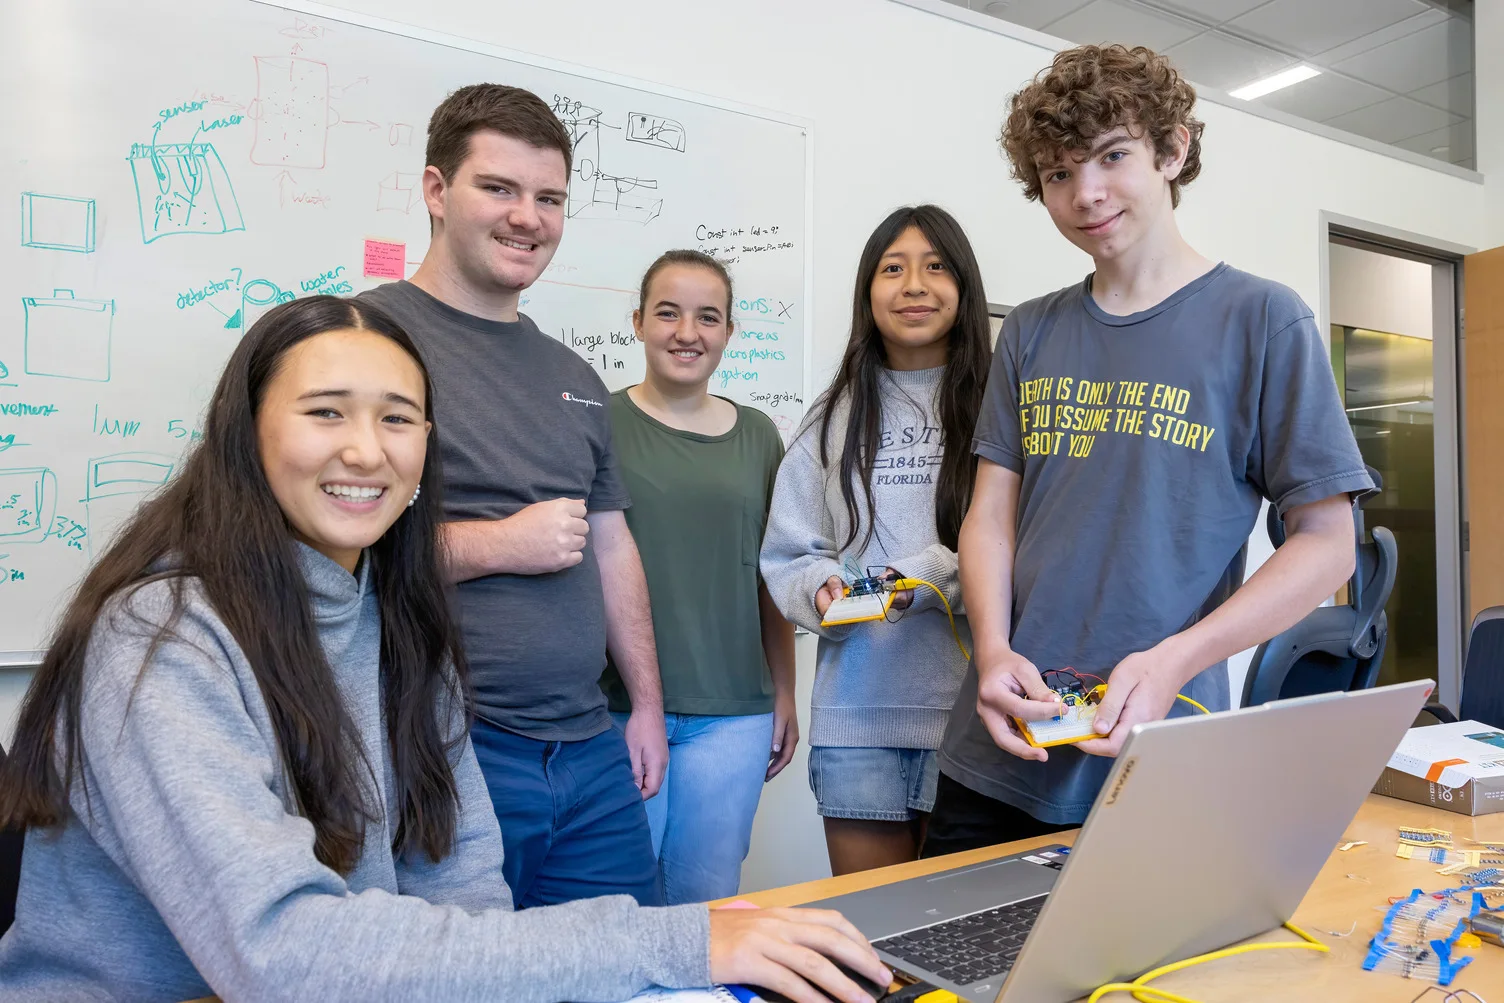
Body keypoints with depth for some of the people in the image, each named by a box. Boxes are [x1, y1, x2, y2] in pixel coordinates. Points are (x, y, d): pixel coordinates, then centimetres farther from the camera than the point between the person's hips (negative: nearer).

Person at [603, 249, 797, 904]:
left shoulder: (757, 435, 9)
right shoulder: (599, 422, -2)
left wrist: (784, 694, 14)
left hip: (733, 714, 3)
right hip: (614, 705, -3)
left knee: (707, 899, 12)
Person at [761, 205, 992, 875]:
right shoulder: (836, 419, 10)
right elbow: (787, 560, 10)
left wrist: (928, 580, -19)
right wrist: (824, 588, -10)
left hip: (970, 704, -2)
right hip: (857, 711, 2)